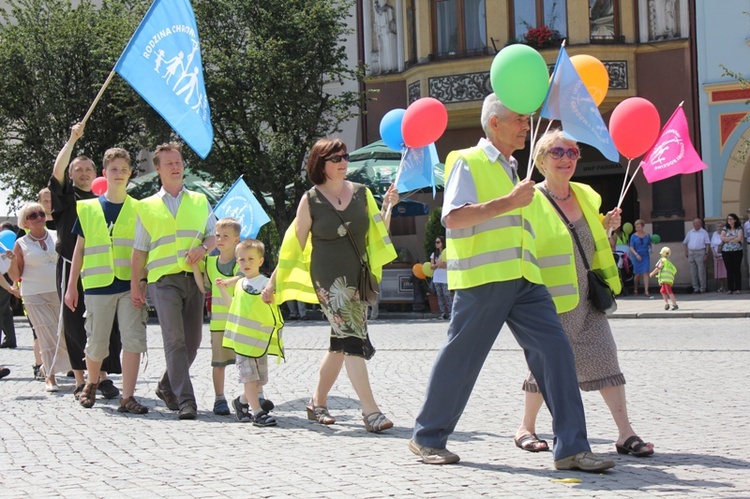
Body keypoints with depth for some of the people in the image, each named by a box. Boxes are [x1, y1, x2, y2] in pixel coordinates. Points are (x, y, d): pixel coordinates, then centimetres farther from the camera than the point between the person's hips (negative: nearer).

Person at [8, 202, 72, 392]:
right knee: (47, 336, -6)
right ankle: (50, 377, 1)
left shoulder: (56, 237, 7)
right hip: (35, 296, -2)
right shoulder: (21, 244, 2)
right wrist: (12, 260, -15)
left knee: (67, 333, -1)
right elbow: (15, 277, 2)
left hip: (60, 292, 2)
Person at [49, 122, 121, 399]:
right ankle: (80, 381, 5)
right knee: (74, 326, -1)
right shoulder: (66, 197, 9)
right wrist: (73, 139, -6)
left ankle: (103, 377, 5)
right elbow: (57, 169, -8)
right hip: (71, 269, -2)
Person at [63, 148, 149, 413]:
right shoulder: (88, 208, 8)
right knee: (97, 342, 7)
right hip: (98, 285, 0)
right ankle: (91, 384, 34)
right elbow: (80, 249, 11)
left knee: (133, 339, -10)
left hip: (130, 285, 0)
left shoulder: (138, 209, 7)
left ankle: (127, 397, -6)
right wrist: (71, 286, 9)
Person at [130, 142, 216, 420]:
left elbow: (214, 235, 14)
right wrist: (135, 285, 7)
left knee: (192, 341, 4)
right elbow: (139, 250, 12)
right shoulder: (147, 207, 12)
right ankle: (185, 400, -17)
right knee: (175, 340, -14)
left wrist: (203, 248, -8)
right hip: (163, 279, -3)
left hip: (194, 278, 3)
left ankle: (167, 387, 25)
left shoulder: (200, 201, 18)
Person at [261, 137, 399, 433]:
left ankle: (318, 403, 28)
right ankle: (370, 411, -20)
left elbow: (379, 234, 9)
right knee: (353, 338, -16)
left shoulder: (361, 193, 7)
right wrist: (273, 281, 4)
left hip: (358, 278, 5)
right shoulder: (310, 200, -3)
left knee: (341, 343, 11)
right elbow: (294, 245, 3)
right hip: (328, 279, -5)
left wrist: (388, 207, -5)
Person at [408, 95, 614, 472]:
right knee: (461, 358, 0)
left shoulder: (514, 171, 25)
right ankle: (427, 438, 17)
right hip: (482, 277, -7)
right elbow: (453, 217, -14)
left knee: (555, 350, -7)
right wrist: (508, 202, -20)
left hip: (524, 279, 7)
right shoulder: (468, 162, 0)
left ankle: (571, 448, -7)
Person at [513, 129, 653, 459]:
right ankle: (526, 429, 20)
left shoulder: (586, 196, 12)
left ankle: (625, 433, -4)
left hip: (586, 299, 6)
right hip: (550, 299, -6)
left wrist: (606, 226, 7)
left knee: (604, 357, -3)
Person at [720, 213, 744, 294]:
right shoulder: (725, 229, 10)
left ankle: (738, 288, 1)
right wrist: (734, 237, -9)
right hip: (726, 251, 2)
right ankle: (730, 289, 4)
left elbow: (739, 238, -11)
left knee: (736, 269, -2)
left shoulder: (739, 228, 4)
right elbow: (722, 238, -5)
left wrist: (728, 240, -6)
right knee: (729, 270, 2)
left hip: (737, 251, -2)